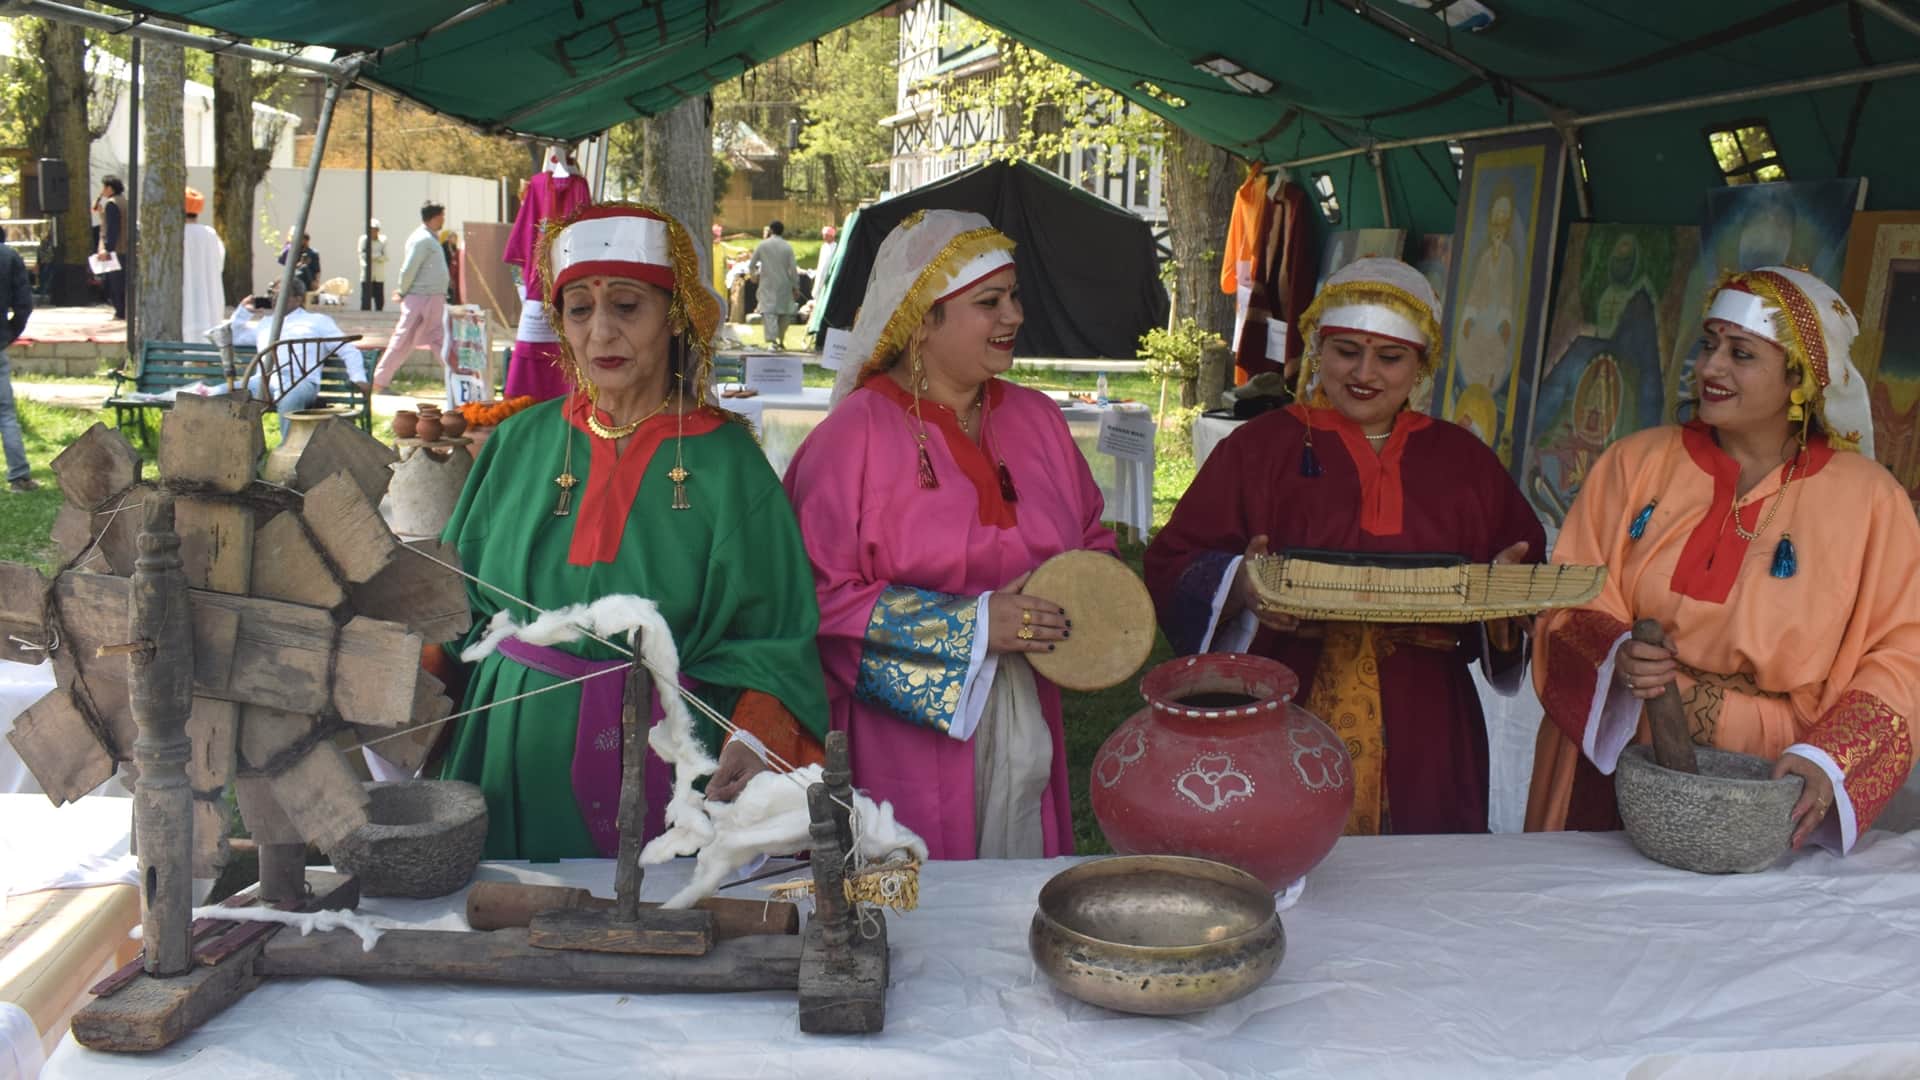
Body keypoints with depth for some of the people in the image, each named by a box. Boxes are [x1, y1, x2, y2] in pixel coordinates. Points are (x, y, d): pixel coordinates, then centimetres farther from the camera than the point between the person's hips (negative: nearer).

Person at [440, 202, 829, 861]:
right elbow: (459, 598, 10)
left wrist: (755, 737, -25)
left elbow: (773, 640, -8)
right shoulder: (522, 441, 6)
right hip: (516, 760, 3)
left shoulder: (726, 464, -4)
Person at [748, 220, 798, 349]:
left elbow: (751, 265, 6)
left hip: (767, 284, -1)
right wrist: (796, 286, 4)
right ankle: (781, 340, 17)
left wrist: (754, 275, 27)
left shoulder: (763, 245, 1)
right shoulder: (787, 247, -1)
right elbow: (793, 268, -3)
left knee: (769, 311, -6)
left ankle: (772, 340, -20)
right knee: (784, 312, 13)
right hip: (784, 284, 1)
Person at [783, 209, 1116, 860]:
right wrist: (973, 625, -18)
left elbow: (1093, 539, 17)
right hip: (902, 732, -5)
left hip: (1022, 726, 5)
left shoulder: (1036, 418, 7)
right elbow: (821, 595, -16)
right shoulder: (856, 433, -11)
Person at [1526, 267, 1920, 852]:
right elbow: (1570, 602, -1)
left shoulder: (1867, 498, -2)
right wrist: (1616, 656, -22)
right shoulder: (1637, 462, 1)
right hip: (1614, 771, 1)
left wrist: (1828, 758, -17)